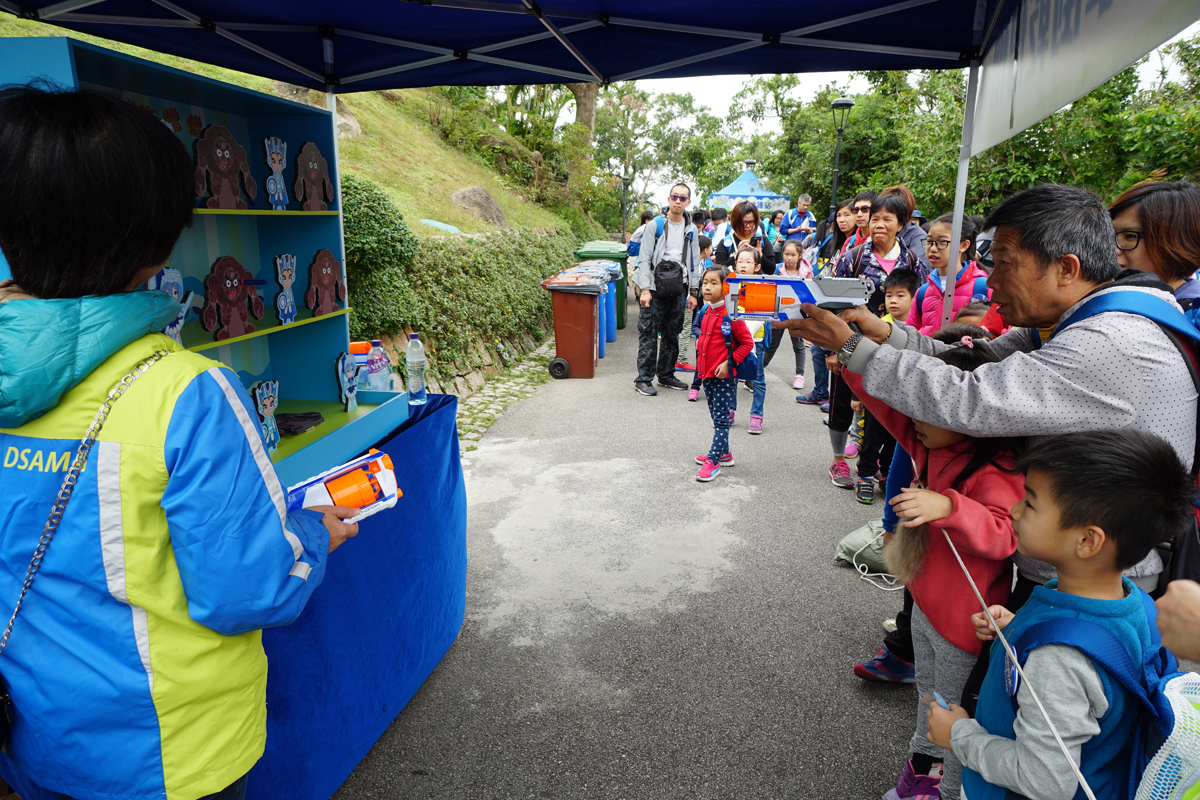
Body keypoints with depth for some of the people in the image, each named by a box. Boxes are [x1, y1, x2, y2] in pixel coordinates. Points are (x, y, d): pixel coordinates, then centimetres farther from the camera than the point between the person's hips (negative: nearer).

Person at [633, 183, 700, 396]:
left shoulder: (691, 230, 12)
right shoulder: (655, 225, -1)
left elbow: (694, 262, 17)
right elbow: (644, 259, -4)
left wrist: (692, 292, 12)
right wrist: (644, 289, -11)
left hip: (678, 287, 5)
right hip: (655, 285, -4)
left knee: (672, 333, 10)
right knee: (649, 333, -5)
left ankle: (666, 375, 21)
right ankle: (643, 378, 0)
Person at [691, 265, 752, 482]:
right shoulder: (705, 312, 8)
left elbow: (747, 343, -12)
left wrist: (729, 362, -17)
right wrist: (699, 360, 13)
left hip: (724, 376, -8)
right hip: (706, 373, 8)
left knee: (721, 418, -2)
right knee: (715, 416, 17)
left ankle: (713, 461, -1)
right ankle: (724, 453, 30)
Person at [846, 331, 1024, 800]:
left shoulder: (995, 473, -28)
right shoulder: (932, 444, -5)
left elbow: (1004, 535, -39)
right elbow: (886, 402, -1)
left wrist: (947, 507, -55)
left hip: (962, 621, -8)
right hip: (925, 602, 8)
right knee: (929, 693, 29)